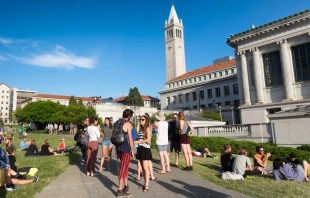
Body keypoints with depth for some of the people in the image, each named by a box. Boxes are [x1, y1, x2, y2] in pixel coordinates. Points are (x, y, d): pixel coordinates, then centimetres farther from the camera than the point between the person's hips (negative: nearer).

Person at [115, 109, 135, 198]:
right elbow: (130, 139, -13)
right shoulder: (128, 124, -12)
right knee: (123, 168, -1)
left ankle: (126, 185, 30)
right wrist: (132, 150, -5)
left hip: (118, 148, 8)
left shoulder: (116, 123, 10)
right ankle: (120, 191, 5)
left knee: (125, 167, 21)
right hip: (125, 149, -8)